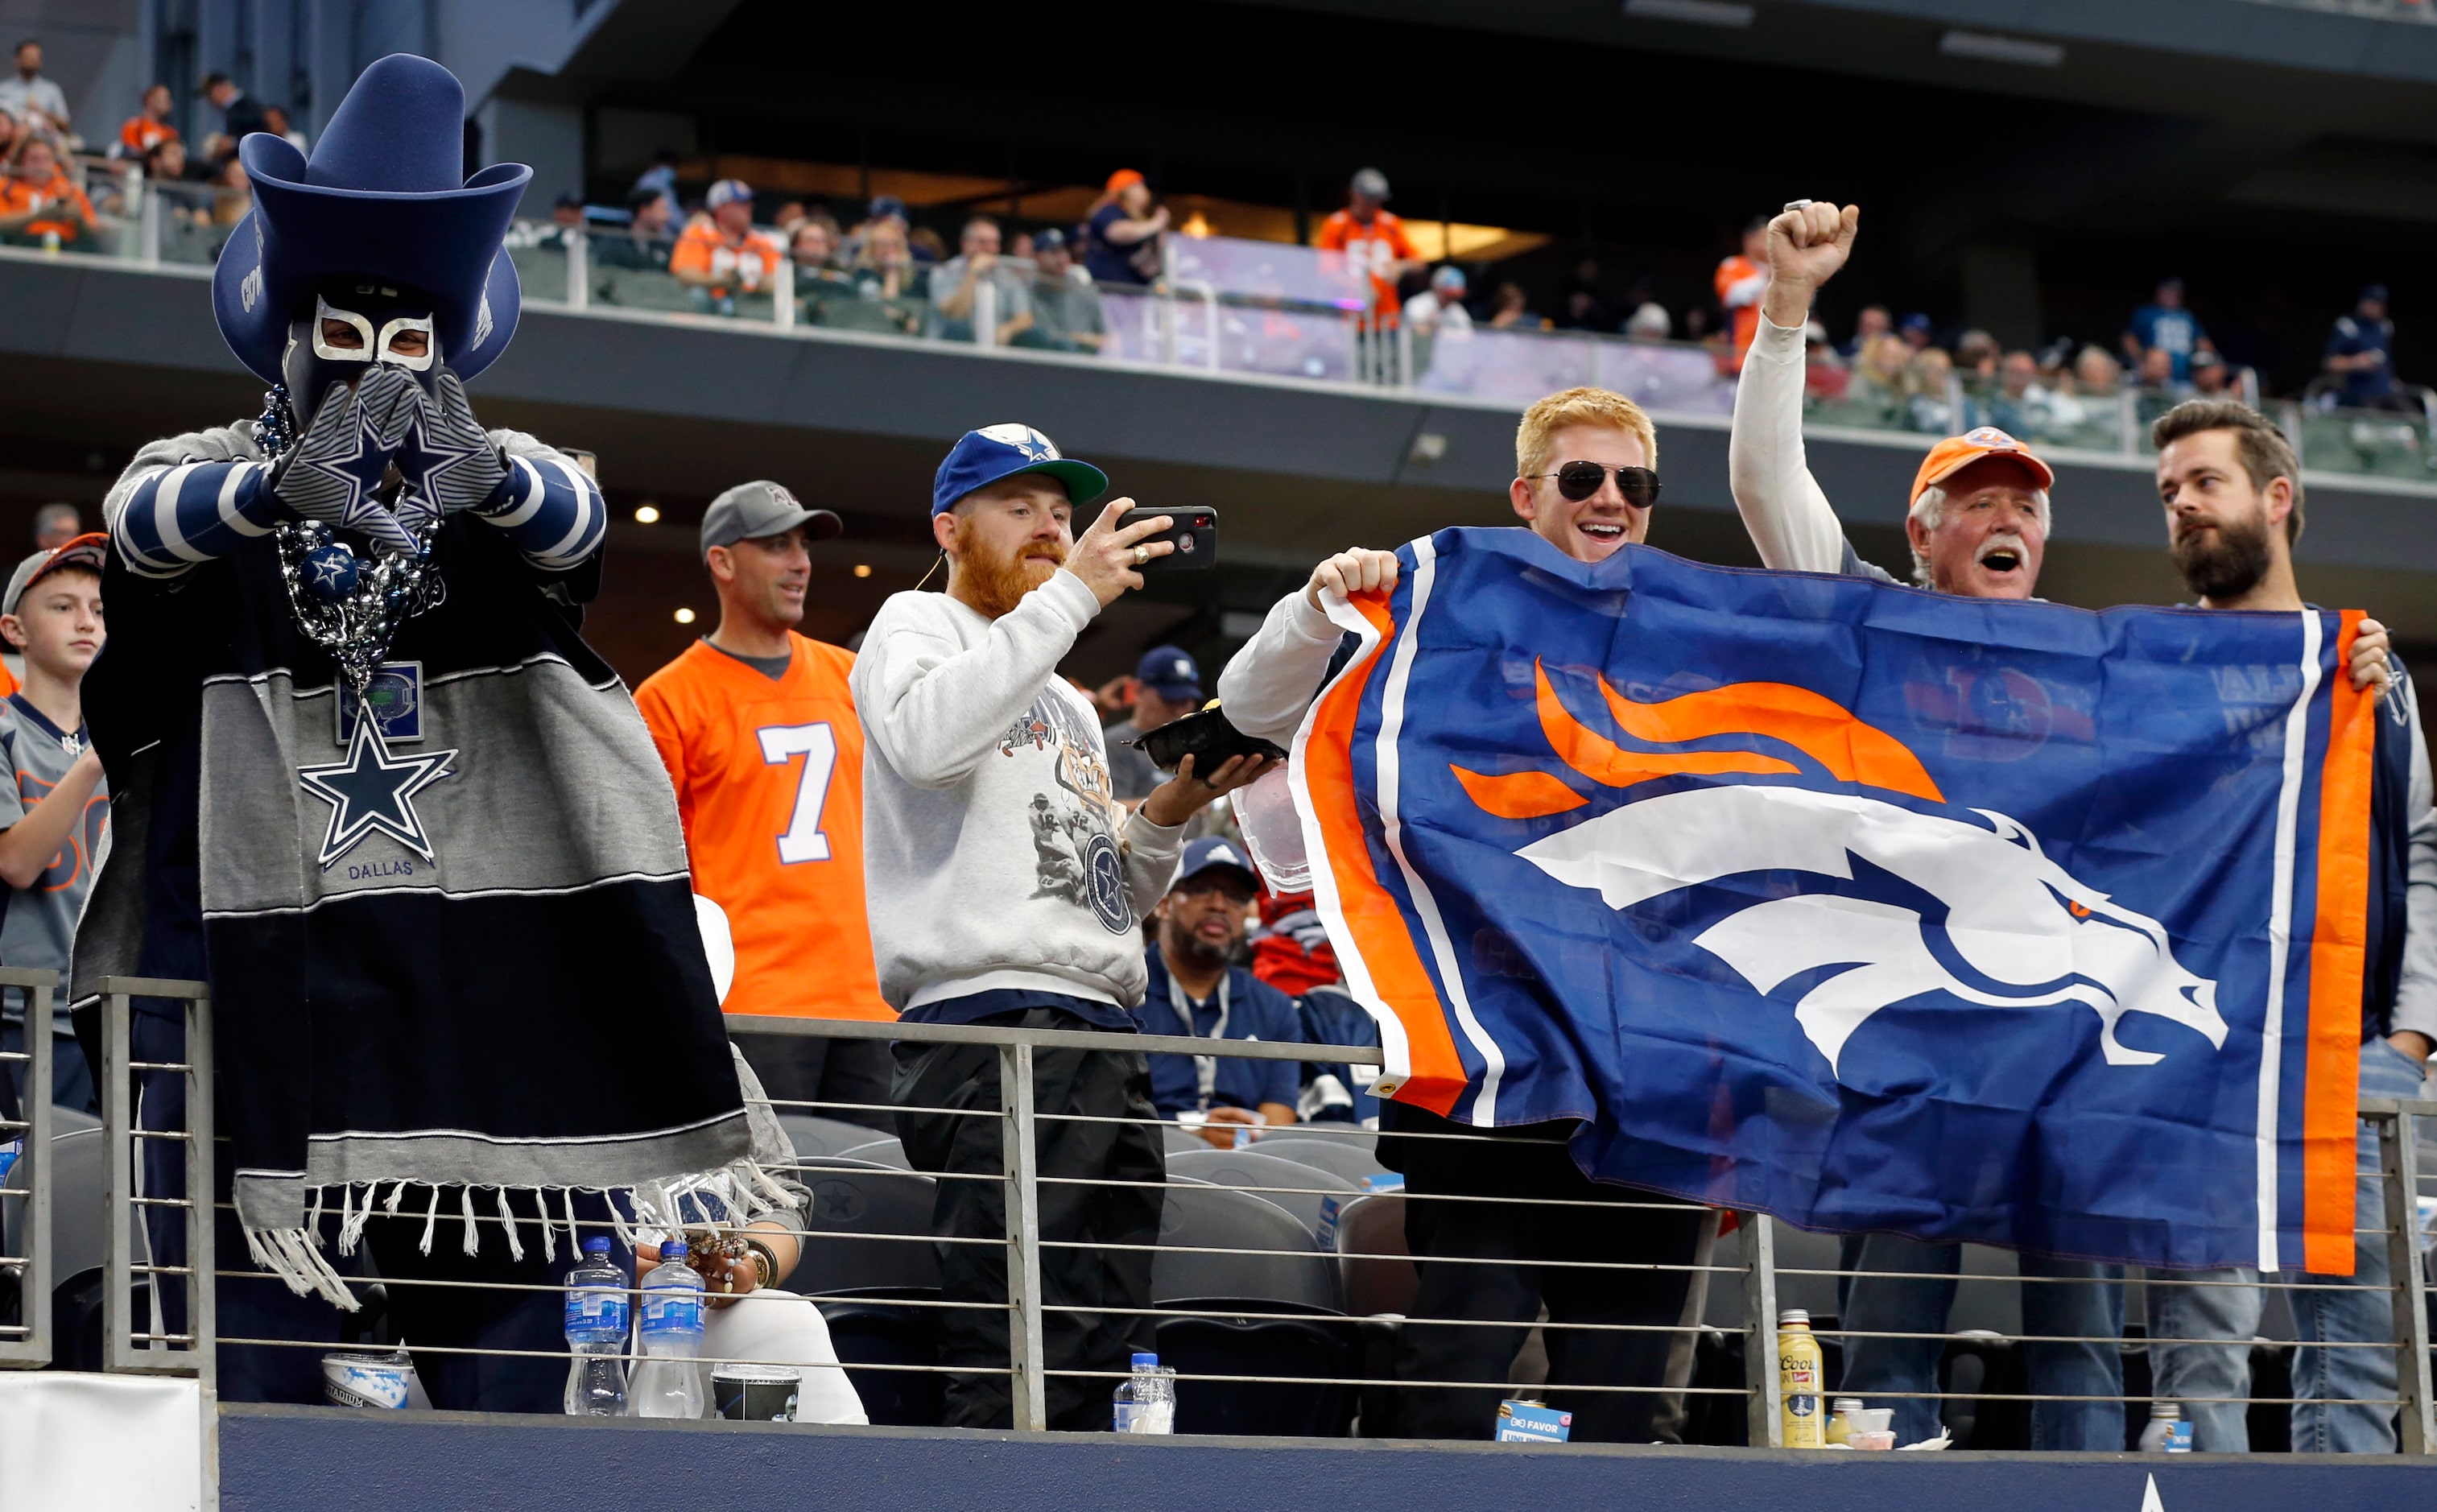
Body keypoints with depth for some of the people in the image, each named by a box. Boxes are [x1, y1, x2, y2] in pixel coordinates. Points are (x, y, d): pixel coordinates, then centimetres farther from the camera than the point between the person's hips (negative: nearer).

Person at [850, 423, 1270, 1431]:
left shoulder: (1067, 705, 31)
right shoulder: (916, 626, 9)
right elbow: (925, 742, -16)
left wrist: (1167, 815, 10)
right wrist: (1070, 594, -12)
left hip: (1108, 1039, 9)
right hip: (992, 1022, -9)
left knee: (1102, 1369, 3)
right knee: (1018, 1376, -18)